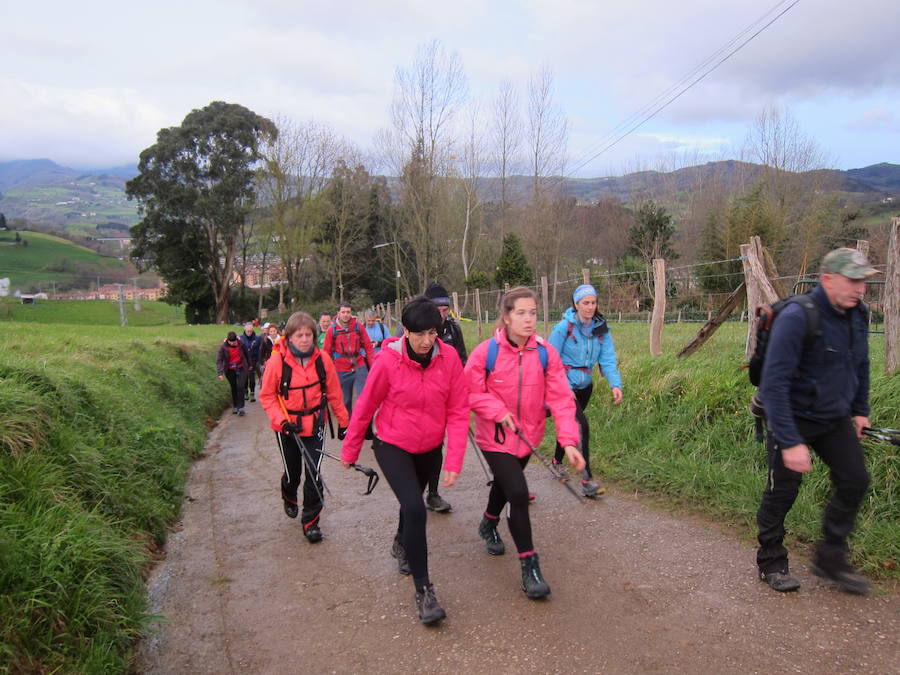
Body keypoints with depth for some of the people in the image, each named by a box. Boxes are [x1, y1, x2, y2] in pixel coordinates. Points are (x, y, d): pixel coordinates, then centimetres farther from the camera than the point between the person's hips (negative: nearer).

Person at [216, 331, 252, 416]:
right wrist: (220, 373, -23)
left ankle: (240, 407, -8)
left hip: (241, 369, -1)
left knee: (240, 386, -12)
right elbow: (219, 360, -13)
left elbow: (247, 355, 7)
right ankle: (235, 406, 26)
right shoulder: (223, 347, -13)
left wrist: (249, 365, 17)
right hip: (230, 370, 1)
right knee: (234, 388, 11)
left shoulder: (241, 344, -10)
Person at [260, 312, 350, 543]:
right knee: (292, 471, 15)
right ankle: (289, 497, 52)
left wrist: (343, 420, 9)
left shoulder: (322, 359, -10)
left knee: (314, 474, -5)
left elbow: (334, 392, 2)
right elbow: (267, 395, -5)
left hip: (315, 424, 1)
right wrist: (280, 419, -17)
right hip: (287, 427, 0)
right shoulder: (277, 361, -15)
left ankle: (311, 522, 13)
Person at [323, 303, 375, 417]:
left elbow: (368, 346, 4)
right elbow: (326, 352, 1)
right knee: (346, 401, 9)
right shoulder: (332, 329, -3)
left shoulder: (358, 326, 0)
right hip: (342, 371, 0)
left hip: (359, 367, 0)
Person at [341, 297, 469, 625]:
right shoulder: (388, 360, -22)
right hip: (392, 446, -3)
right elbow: (365, 407, -9)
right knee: (415, 508, -18)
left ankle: (401, 544, 57)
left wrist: (454, 460, -16)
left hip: (430, 448, 3)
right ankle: (423, 591, -3)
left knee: (413, 501, 24)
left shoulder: (449, 357, -16)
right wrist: (350, 450, 1)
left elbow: (459, 411, -12)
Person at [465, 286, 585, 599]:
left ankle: (488, 525, 58)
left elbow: (561, 398, -15)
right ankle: (529, 565, 1)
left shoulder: (546, 353, -14)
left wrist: (568, 441, -25)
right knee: (518, 493, -16)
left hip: (528, 436, 4)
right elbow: (471, 393, -10)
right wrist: (498, 410, -25)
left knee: (505, 483, 26)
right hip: (496, 437, -4)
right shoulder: (486, 352, -19)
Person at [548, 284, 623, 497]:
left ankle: (557, 462, 44)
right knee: (582, 426, -18)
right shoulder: (564, 327, -15)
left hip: (585, 386, 6)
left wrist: (615, 384, -22)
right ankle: (587, 480, -15)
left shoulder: (601, 328, -2)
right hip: (564, 386, -6)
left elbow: (608, 359, -6)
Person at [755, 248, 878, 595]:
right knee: (782, 491, 3)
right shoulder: (796, 317, -26)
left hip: (835, 417, 7)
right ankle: (771, 563, 23)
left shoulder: (857, 314, -2)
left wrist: (860, 409, 17)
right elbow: (774, 383, -29)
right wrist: (790, 442, -30)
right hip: (793, 418, -7)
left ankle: (830, 558, 23)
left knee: (855, 481, 4)